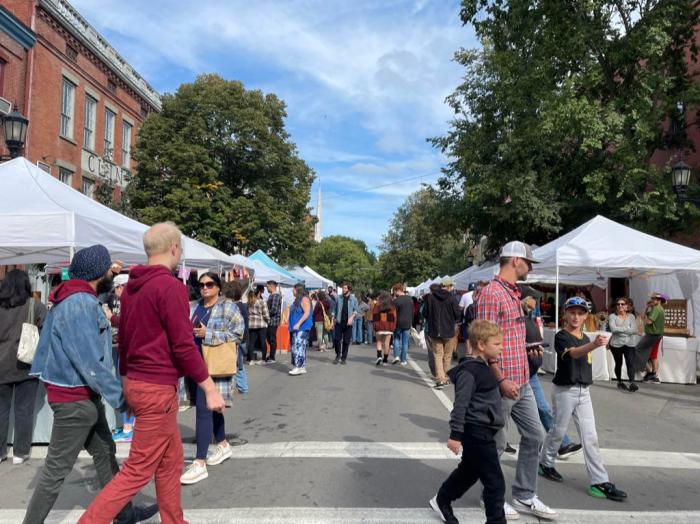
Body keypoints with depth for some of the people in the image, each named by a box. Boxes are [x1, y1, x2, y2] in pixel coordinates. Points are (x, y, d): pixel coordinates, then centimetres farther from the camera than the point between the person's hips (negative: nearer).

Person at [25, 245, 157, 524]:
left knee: (104, 454, 17)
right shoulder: (81, 303, -22)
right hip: (75, 399, -10)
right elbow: (90, 361, -26)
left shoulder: (74, 298, 9)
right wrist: (120, 397, -22)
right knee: (57, 469, 3)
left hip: (85, 397, 10)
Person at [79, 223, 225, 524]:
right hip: (158, 389, -9)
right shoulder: (171, 287, -17)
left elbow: (123, 339, 16)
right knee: (138, 470, 2)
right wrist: (210, 389, -13)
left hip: (136, 383, 9)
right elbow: (183, 346, -20)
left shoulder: (131, 287, 9)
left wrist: (126, 380, 25)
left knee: (171, 462, 19)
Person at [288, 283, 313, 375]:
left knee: (299, 347, -12)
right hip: (295, 328, 10)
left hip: (302, 328, -10)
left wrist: (298, 324, -23)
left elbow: (307, 313, -19)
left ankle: (299, 367, -11)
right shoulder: (297, 300, 18)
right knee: (295, 347, 9)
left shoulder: (304, 299, -10)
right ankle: (302, 367, 14)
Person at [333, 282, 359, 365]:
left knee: (346, 341, 3)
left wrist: (351, 317, -14)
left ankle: (344, 358, 15)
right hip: (339, 322, 1)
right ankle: (338, 355, 16)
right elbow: (335, 309, 12)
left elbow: (356, 310, 0)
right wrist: (334, 318, 6)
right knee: (336, 339, -4)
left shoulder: (353, 299, 3)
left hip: (348, 323, -1)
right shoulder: (339, 298, 7)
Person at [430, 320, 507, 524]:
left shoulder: (483, 367, 11)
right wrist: (455, 435, -23)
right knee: (495, 482, -3)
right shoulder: (469, 371, -20)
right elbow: (460, 405, -23)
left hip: (482, 433, 10)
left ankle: (441, 501, 40)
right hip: (476, 433, -10)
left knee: (468, 471, 23)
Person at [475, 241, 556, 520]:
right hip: (503, 383, -10)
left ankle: (525, 496, 30)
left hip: (522, 381, 10)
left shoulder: (514, 293, 14)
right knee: (496, 443, 6)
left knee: (535, 435, 16)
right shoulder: (491, 293, -16)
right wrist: (501, 380, -23)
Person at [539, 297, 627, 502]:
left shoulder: (585, 338, 8)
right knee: (558, 431, 8)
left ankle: (599, 481, 6)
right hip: (564, 390, -6)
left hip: (584, 391, 6)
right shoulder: (561, 337, -15)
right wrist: (594, 345, -53)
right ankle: (545, 463, 30)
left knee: (590, 437, 3)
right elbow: (573, 353, -36)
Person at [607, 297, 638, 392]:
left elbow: (634, 330, -7)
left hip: (629, 344, 1)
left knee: (631, 363, -12)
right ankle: (619, 382, 26)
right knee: (618, 364, 11)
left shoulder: (631, 316, 6)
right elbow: (613, 329, -18)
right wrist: (627, 329, -13)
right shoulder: (612, 316, -2)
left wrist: (620, 329, -15)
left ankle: (632, 383, -15)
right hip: (616, 344, -1)